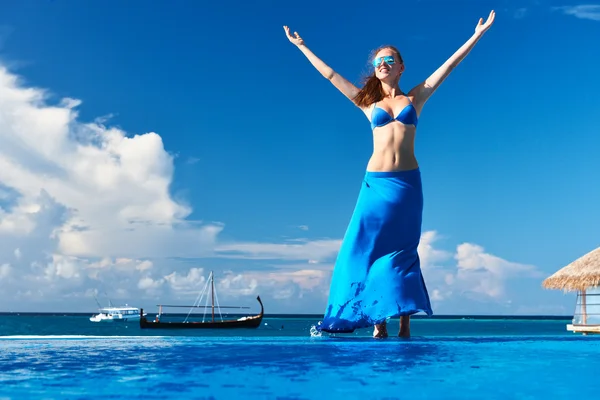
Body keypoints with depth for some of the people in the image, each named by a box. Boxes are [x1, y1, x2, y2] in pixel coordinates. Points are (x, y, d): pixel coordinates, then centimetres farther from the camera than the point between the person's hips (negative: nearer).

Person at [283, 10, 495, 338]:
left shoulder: (415, 98, 12)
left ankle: (405, 324, 2)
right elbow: (330, 75, 16)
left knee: (401, 252, 0)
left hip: (408, 183, -1)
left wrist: (476, 36, 12)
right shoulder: (368, 102, 12)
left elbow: (447, 66, 12)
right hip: (376, 183, 1)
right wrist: (302, 47, 20)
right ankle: (378, 324, -1)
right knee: (369, 250, -6)